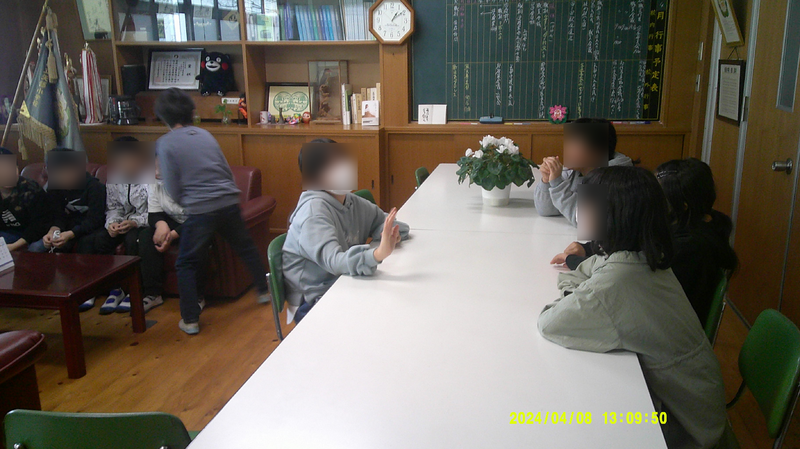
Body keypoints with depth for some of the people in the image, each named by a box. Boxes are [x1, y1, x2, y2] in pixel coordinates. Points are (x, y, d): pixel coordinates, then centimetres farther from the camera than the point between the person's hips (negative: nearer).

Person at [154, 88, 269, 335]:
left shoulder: (165, 144, -3)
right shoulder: (204, 134, 9)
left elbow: (173, 190, -4)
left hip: (200, 211, -4)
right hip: (229, 202, 4)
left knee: (187, 265, 10)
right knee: (246, 248, 25)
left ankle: (190, 320, 10)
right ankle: (264, 290, 39)